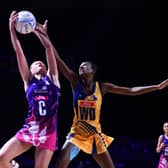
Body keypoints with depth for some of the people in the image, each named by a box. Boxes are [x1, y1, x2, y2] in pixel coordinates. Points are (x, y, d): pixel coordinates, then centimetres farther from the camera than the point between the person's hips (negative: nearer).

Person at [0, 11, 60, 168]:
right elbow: (19, 52, 5)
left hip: (48, 132, -1)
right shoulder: (29, 81, 13)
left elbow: (49, 48, 7)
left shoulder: (52, 78, 12)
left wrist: (37, 31, 10)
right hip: (28, 129, 1)